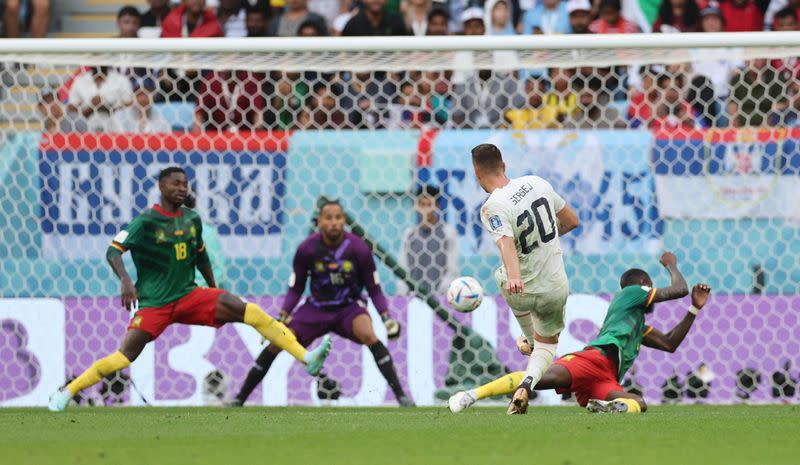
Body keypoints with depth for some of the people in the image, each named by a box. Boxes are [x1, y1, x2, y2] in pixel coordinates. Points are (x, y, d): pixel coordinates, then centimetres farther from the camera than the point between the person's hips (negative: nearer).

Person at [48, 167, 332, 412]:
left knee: (245, 310, -12)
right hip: (154, 302, -5)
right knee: (125, 356, -19)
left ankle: (306, 358, -15)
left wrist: (214, 290, 26)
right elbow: (114, 250, -16)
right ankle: (66, 392, -6)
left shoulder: (192, 219, 8)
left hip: (189, 296, 5)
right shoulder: (146, 222, -9)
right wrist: (126, 280, -33)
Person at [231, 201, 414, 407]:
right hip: (316, 308, 2)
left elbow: (374, 288, -4)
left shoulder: (358, 248, -15)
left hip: (349, 307, -2)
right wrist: (282, 317, -11)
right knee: (276, 343, -10)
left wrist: (386, 316, -16)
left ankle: (400, 395, -27)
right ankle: (239, 399, 5)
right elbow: (295, 288, -1)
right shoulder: (307, 249, -13)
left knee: (369, 336, -32)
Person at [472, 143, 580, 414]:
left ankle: (530, 340, 53)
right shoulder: (538, 183, -5)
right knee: (547, 344, 23)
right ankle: (528, 382, -10)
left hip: (520, 291, -2)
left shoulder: (492, 209, -19)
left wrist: (513, 276, -53)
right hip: (555, 290, 2)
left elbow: (506, 242, -38)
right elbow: (572, 221, 7)